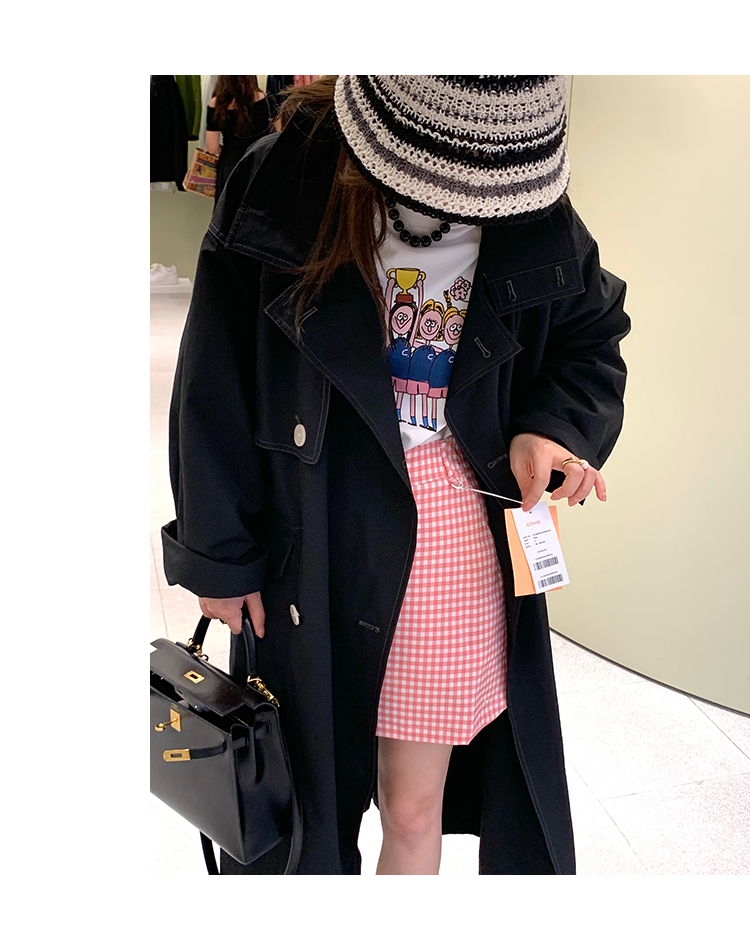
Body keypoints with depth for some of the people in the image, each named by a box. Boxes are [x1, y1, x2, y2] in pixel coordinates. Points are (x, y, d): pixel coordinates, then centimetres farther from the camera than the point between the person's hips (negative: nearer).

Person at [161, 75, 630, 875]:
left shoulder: (536, 217, -4)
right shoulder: (279, 186, -10)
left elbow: (593, 339, 12)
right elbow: (215, 388, -4)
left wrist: (554, 425, -10)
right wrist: (219, 554, 1)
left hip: (462, 548, 1)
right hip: (315, 547, 0)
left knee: (414, 807, 12)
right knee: (303, 780, 16)